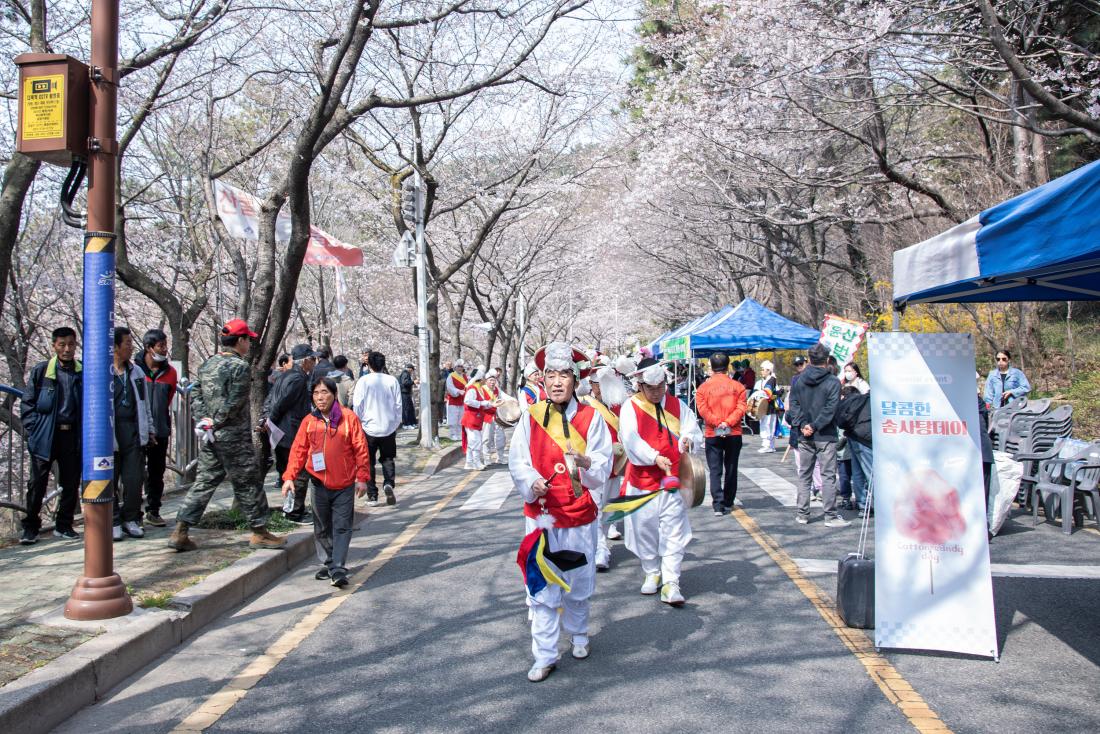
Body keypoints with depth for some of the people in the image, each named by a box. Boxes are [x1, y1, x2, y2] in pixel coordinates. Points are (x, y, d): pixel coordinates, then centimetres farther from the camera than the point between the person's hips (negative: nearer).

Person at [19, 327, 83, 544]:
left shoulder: (83, 373, 5)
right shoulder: (41, 371, 1)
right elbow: (27, 403, 3)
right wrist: (32, 430, -6)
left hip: (72, 435, 2)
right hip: (45, 435, -2)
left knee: (71, 483, 7)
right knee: (38, 481, 1)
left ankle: (64, 525, 20)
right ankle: (31, 527, 12)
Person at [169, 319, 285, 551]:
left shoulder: (207, 365, 13)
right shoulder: (240, 366, -13)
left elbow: (195, 395, 10)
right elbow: (234, 404, -19)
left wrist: (203, 421, 2)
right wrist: (216, 423, -9)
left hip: (210, 437, 8)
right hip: (233, 437, -8)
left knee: (204, 481, 12)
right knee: (248, 484, 2)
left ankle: (180, 532, 9)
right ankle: (259, 533, 11)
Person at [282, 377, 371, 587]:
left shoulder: (349, 418, -6)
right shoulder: (309, 421, 2)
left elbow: (361, 449, -5)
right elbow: (298, 449, 3)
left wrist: (362, 478, -6)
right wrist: (289, 477, -5)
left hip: (344, 485, -3)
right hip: (319, 484, 3)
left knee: (342, 527, -4)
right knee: (322, 528, 13)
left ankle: (338, 569, -3)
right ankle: (327, 564, 27)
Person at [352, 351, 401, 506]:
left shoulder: (363, 381, -8)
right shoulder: (392, 380, -2)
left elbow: (357, 405, -7)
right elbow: (398, 405, 4)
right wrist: (396, 423, 16)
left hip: (369, 427, -2)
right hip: (389, 427, 2)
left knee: (369, 462, 9)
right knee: (388, 459, 15)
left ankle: (372, 496, 10)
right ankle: (388, 483, -10)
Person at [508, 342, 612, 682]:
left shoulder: (590, 417, -5)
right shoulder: (531, 417, -3)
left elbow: (604, 467, -9)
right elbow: (517, 462, -4)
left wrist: (584, 461, -30)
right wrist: (532, 481, -23)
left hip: (579, 515, 0)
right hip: (540, 514, 0)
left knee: (578, 584, 16)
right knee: (541, 587, 0)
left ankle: (578, 635, 41)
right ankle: (544, 656, 11)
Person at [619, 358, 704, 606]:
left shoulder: (677, 405, 7)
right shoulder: (630, 407, -3)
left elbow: (693, 429, 2)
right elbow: (631, 440, -15)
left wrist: (688, 439, -23)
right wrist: (655, 457, -29)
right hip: (642, 479, -1)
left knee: (673, 532, -3)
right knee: (644, 529, 8)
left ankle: (670, 584, 0)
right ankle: (651, 573, 27)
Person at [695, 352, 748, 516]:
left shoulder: (703, 387, -2)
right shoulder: (737, 386, 1)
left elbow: (703, 410, -12)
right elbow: (741, 408, -9)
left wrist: (717, 423, -13)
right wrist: (728, 423, -14)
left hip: (712, 435, -1)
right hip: (734, 434, 1)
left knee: (715, 470, 2)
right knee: (731, 469, 13)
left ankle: (718, 505, -6)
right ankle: (728, 503, 20)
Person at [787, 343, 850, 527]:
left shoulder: (799, 380, 4)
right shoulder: (833, 382, -8)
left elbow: (794, 404, -1)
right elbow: (830, 408, -15)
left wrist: (802, 425, -7)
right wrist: (815, 426, -14)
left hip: (804, 437, 4)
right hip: (825, 437, -4)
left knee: (804, 475, 11)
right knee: (828, 476, 1)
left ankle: (802, 514, 14)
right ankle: (830, 516, 2)